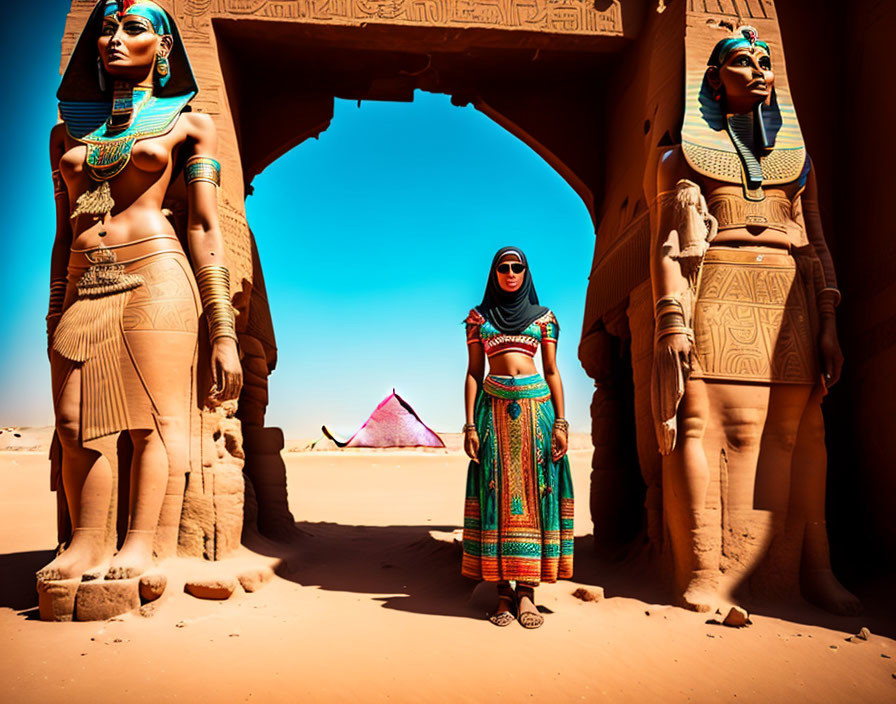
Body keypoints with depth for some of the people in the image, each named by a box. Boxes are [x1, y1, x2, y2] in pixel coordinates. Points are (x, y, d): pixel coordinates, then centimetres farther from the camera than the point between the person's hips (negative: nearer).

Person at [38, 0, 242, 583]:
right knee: (77, 424, -4)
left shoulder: (187, 124, 11)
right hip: (83, 287, 5)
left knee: (153, 419, -11)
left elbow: (206, 228, 4)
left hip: (155, 276, -4)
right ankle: (86, 548, 1)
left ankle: (142, 548, -10)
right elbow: (64, 233, 22)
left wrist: (224, 333, -4)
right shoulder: (67, 132, 22)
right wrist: (54, 325, 16)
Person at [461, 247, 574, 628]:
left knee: (534, 492, -4)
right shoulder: (478, 317, 10)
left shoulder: (543, 316, 10)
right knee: (498, 494, -2)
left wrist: (560, 422, -1)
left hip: (535, 407, 0)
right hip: (494, 409, 0)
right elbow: (473, 373, 7)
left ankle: (526, 591, 1)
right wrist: (470, 425, -2)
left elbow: (552, 371, 8)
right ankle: (503, 592, 4)